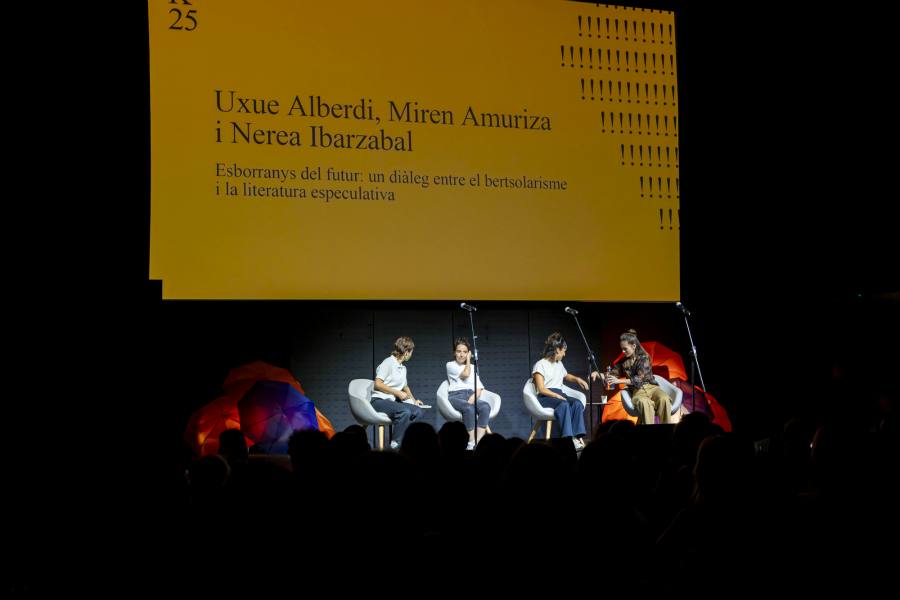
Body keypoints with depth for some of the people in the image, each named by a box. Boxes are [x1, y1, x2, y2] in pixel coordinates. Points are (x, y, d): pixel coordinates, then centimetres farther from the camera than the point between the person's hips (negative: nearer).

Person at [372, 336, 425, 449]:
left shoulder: (403, 367, 18)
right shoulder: (389, 362, -8)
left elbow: (405, 386, 36)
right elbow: (378, 384, -15)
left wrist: (414, 400, 27)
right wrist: (397, 393, -14)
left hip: (392, 401, 8)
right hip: (379, 400, -8)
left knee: (417, 411, -17)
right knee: (404, 412, -34)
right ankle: (396, 444, -28)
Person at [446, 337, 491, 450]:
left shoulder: (473, 367, 25)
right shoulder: (450, 365, 13)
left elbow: (479, 389, 13)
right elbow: (465, 374, -6)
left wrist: (472, 399, -9)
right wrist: (468, 361, 12)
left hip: (471, 396, 4)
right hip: (455, 396, -4)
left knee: (485, 407, -32)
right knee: (469, 409, -38)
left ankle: (477, 442, -40)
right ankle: (471, 443, -36)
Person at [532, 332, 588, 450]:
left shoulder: (559, 364, 22)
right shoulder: (540, 365, -3)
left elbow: (566, 376, 43)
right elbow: (541, 389, -11)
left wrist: (577, 379, 22)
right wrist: (557, 396, -22)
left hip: (559, 395, 7)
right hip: (545, 397, -7)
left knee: (577, 403, -25)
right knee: (564, 404, -37)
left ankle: (578, 437, -38)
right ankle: (569, 438, -44)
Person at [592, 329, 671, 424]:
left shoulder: (644, 357, -3)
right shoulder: (623, 362, 10)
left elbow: (639, 378, -14)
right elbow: (611, 374, 17)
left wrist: (619, 381, -20)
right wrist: (598, 374, -3)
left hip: (651, 387, -1)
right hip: (637, 391, 1)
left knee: (664, 399, -37)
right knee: (644, 402, -38)